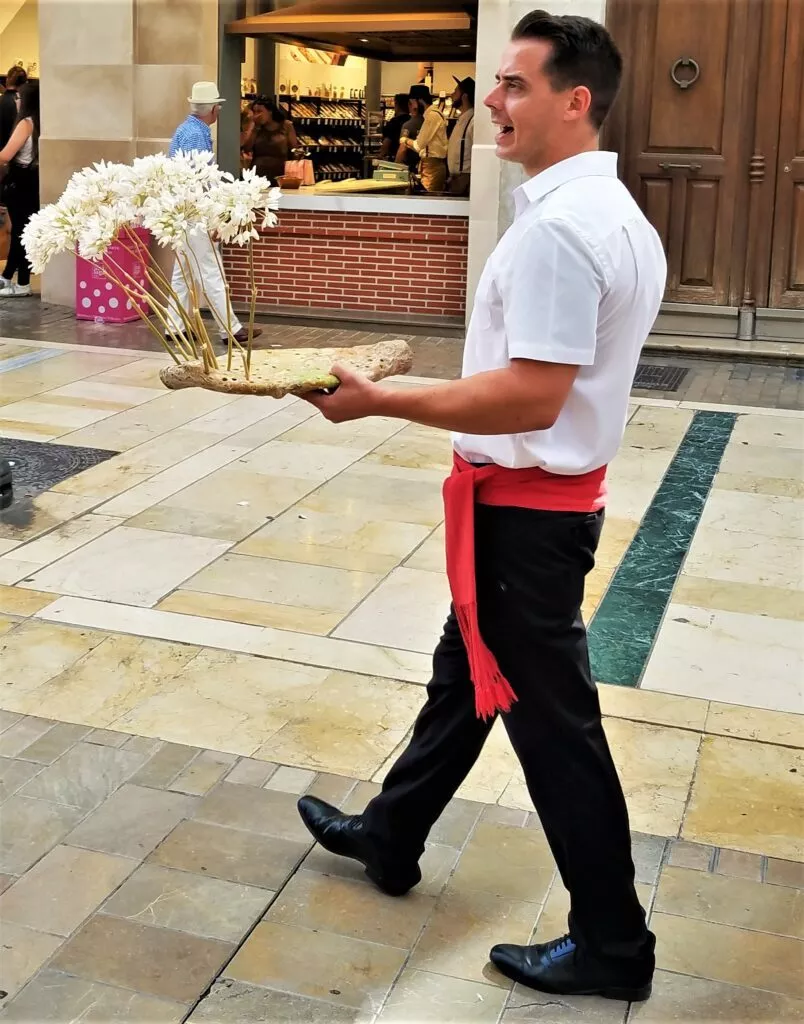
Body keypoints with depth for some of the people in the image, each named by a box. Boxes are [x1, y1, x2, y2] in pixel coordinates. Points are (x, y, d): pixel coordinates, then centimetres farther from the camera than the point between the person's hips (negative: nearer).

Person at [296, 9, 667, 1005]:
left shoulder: (557, 227, -23)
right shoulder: (614, 211, 9)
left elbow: (532, 398, -29)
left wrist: (379, 399, -23)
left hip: (525, 509, -10)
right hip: (547, 492, 10)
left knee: (552, 720, 3)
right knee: (468, 673, 22)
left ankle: (611, 944, 20)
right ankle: (391, 836, 43)